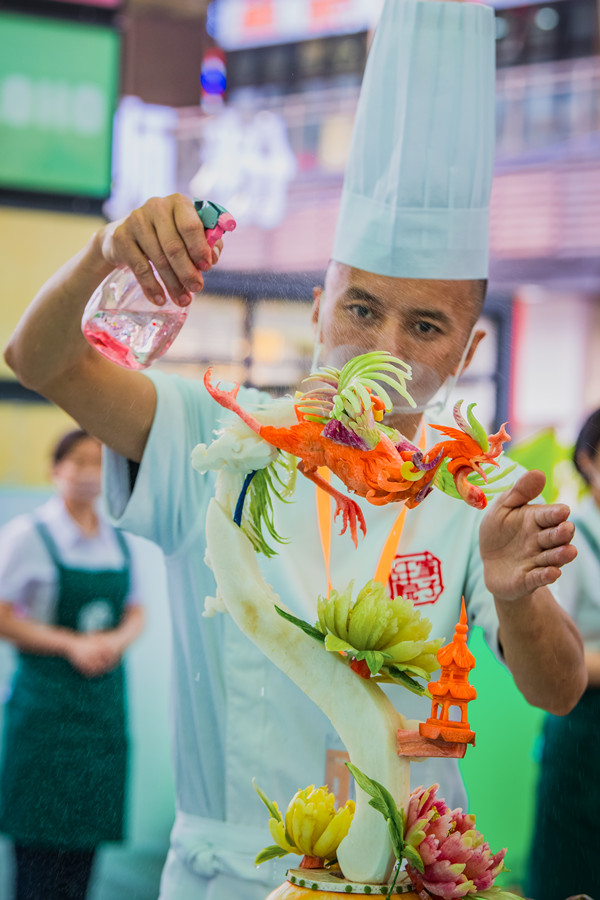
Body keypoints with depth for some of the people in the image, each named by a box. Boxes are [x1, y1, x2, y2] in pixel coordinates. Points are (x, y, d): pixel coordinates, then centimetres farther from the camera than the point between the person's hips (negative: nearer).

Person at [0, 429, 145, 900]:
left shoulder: (118, 540, 10)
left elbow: (136, 612, 18)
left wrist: (116, 640, -4)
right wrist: (71, 644, -14)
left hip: (105, 697, 5)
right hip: (47, 698, -5)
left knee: (87, 835, 5)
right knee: (41, 842, -7)